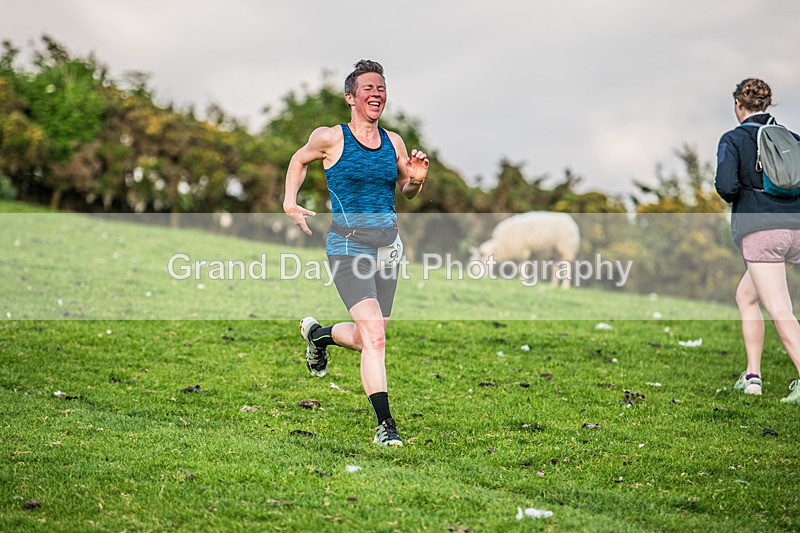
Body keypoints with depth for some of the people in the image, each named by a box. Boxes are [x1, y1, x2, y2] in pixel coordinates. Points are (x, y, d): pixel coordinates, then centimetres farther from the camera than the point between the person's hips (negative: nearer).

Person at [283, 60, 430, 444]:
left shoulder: (394, 142, 7)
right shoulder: (330, 138, -4)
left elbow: (407, 192, 20)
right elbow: (300, 159, 16)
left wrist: (416, 179, -3)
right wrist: (289, 203, 4)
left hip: (387, 246, 5)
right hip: (348, 245, -5)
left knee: (365, 339, 14)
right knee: (374, 336, -19)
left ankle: (318, 333, 46)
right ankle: (384, 425, -14)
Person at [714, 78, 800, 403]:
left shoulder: (733, 139, 1)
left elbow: (726, 186, -12)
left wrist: (734, 199, 10)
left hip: (759, 232, -6)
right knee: (745, 296, 24)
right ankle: (752, 375, 20)